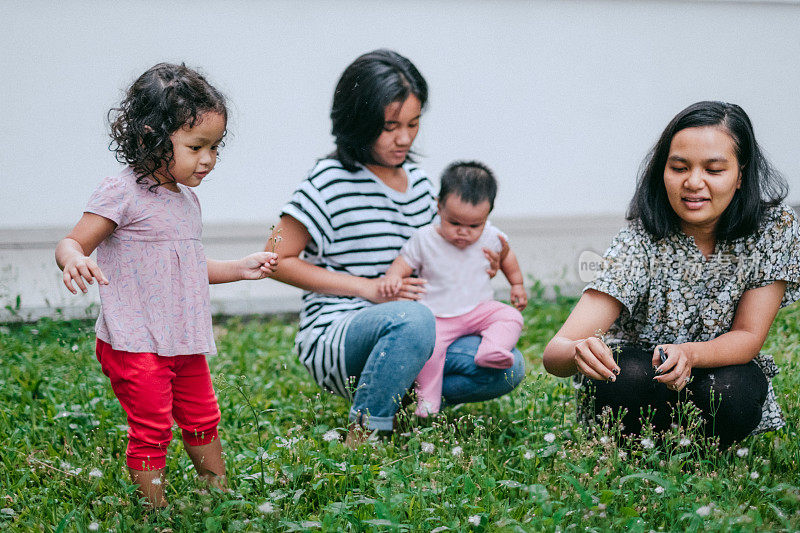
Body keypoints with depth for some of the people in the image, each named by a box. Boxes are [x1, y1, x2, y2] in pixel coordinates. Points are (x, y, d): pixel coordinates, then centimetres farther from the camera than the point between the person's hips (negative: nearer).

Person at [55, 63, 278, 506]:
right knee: (152, 432, -4)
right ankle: (156, 511, 8)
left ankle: (220, 494, 38)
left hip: (184, 344, 8)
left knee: (202, 420, 20)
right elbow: (72, 243, -16)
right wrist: (74, 260, -40)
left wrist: (240, 269, 16)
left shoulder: (187, 199, 11)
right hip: (135, 347, -8)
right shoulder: (122, 195, -15)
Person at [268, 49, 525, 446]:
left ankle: (402, 398, 3)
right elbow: (277, 260, -9)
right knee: (411, 319, -39)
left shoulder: (416, 180, 11)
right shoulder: (331, 182, -10)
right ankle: (363, 434, -22)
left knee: (507, 368, -13)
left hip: (408, 337, 7)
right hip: (335, 338, -7)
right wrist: (369, 288, -13)